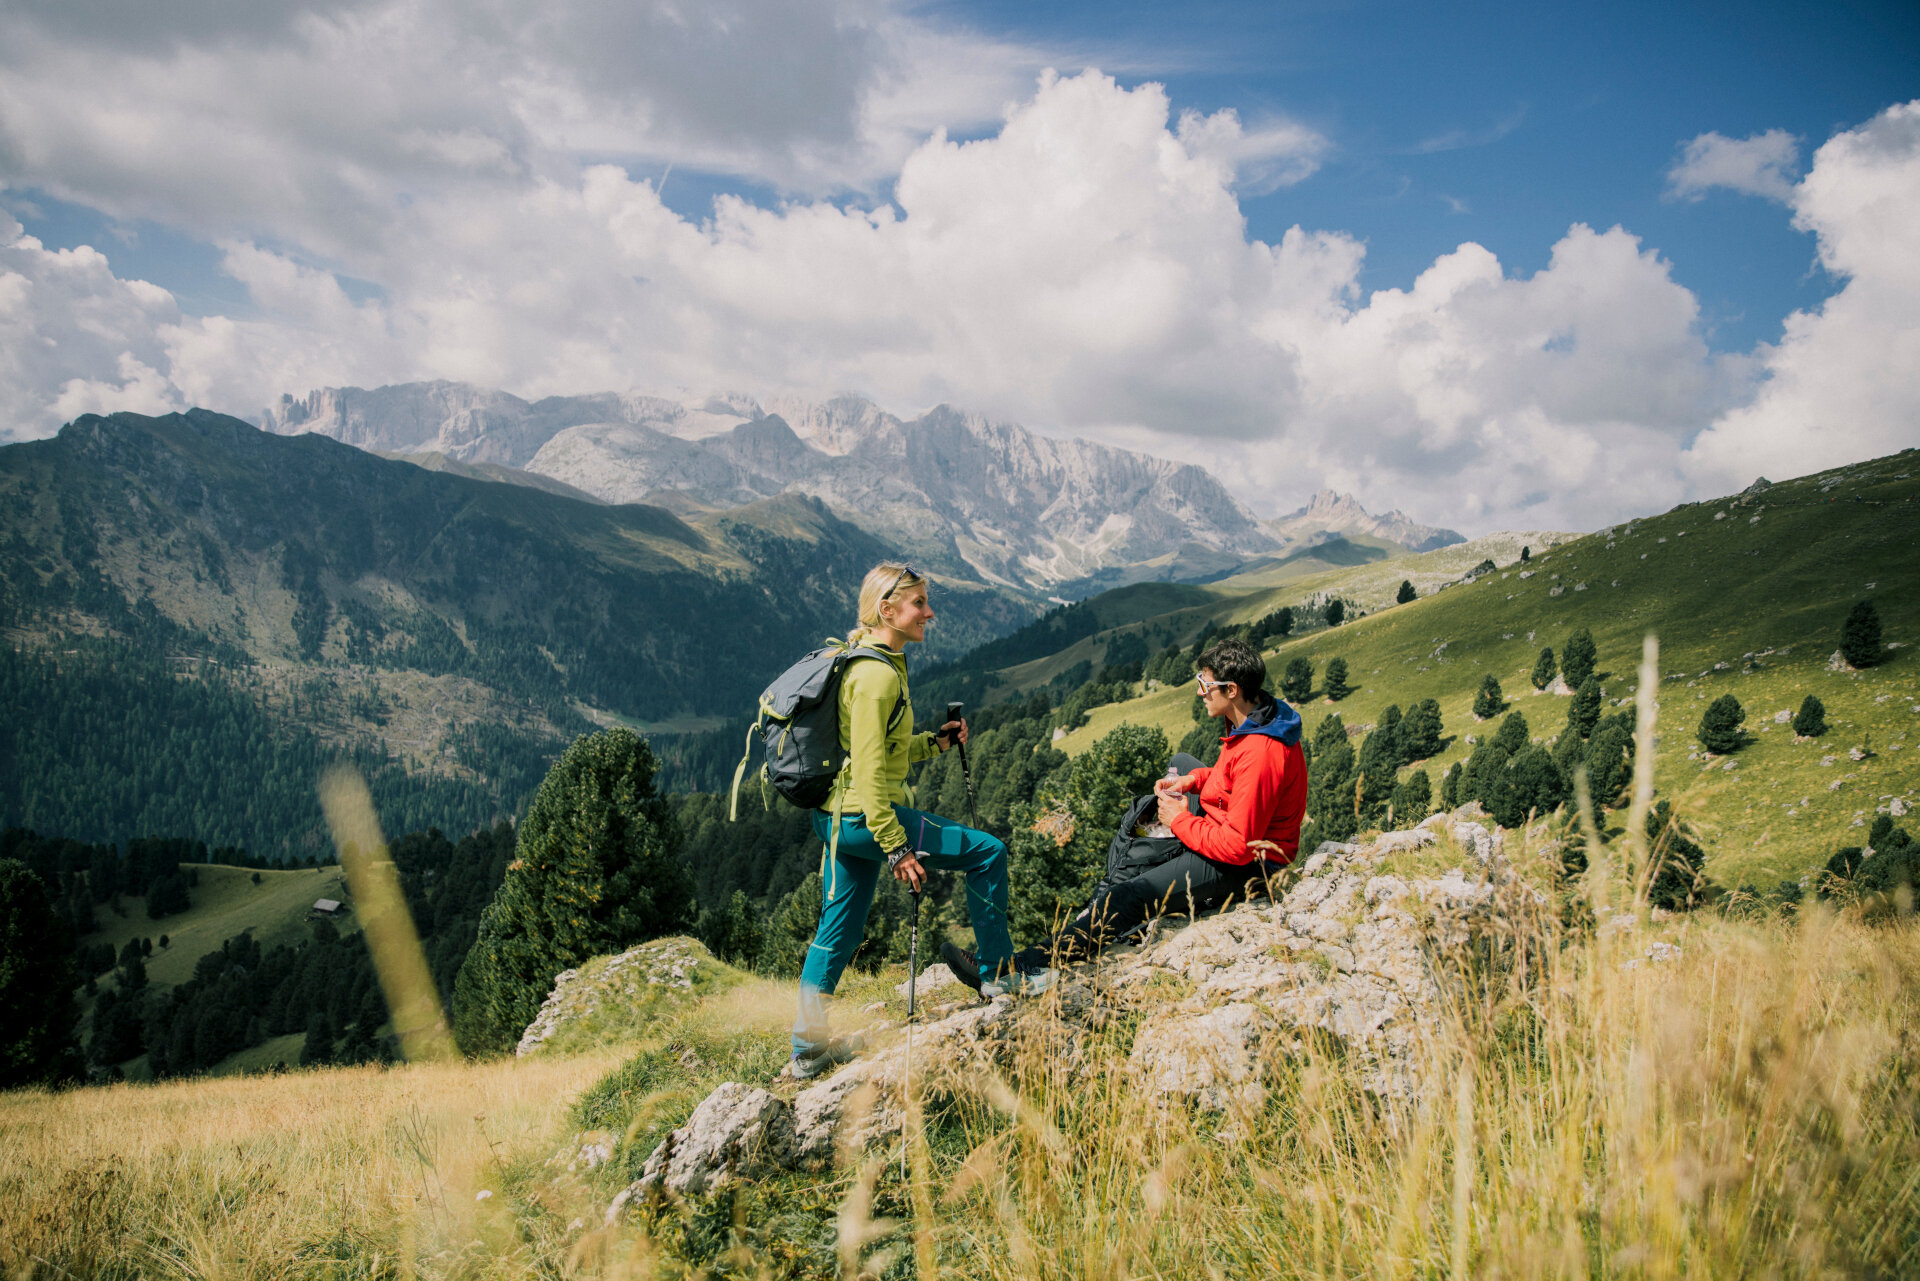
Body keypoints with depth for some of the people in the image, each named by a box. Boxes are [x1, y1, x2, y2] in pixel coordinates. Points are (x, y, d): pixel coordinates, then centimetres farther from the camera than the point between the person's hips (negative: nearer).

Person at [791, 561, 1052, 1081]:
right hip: (864, 815, -10)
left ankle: (809, 1047, 24)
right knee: (986, 851, -3)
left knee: (839, 930, 16)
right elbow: (869, 770, -23)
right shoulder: (876, 675, -18)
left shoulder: (873, 664, 14)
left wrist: (934, 742, 9)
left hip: (838, 817, 10)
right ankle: (998, 973, 9)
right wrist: (897, 848, -23)